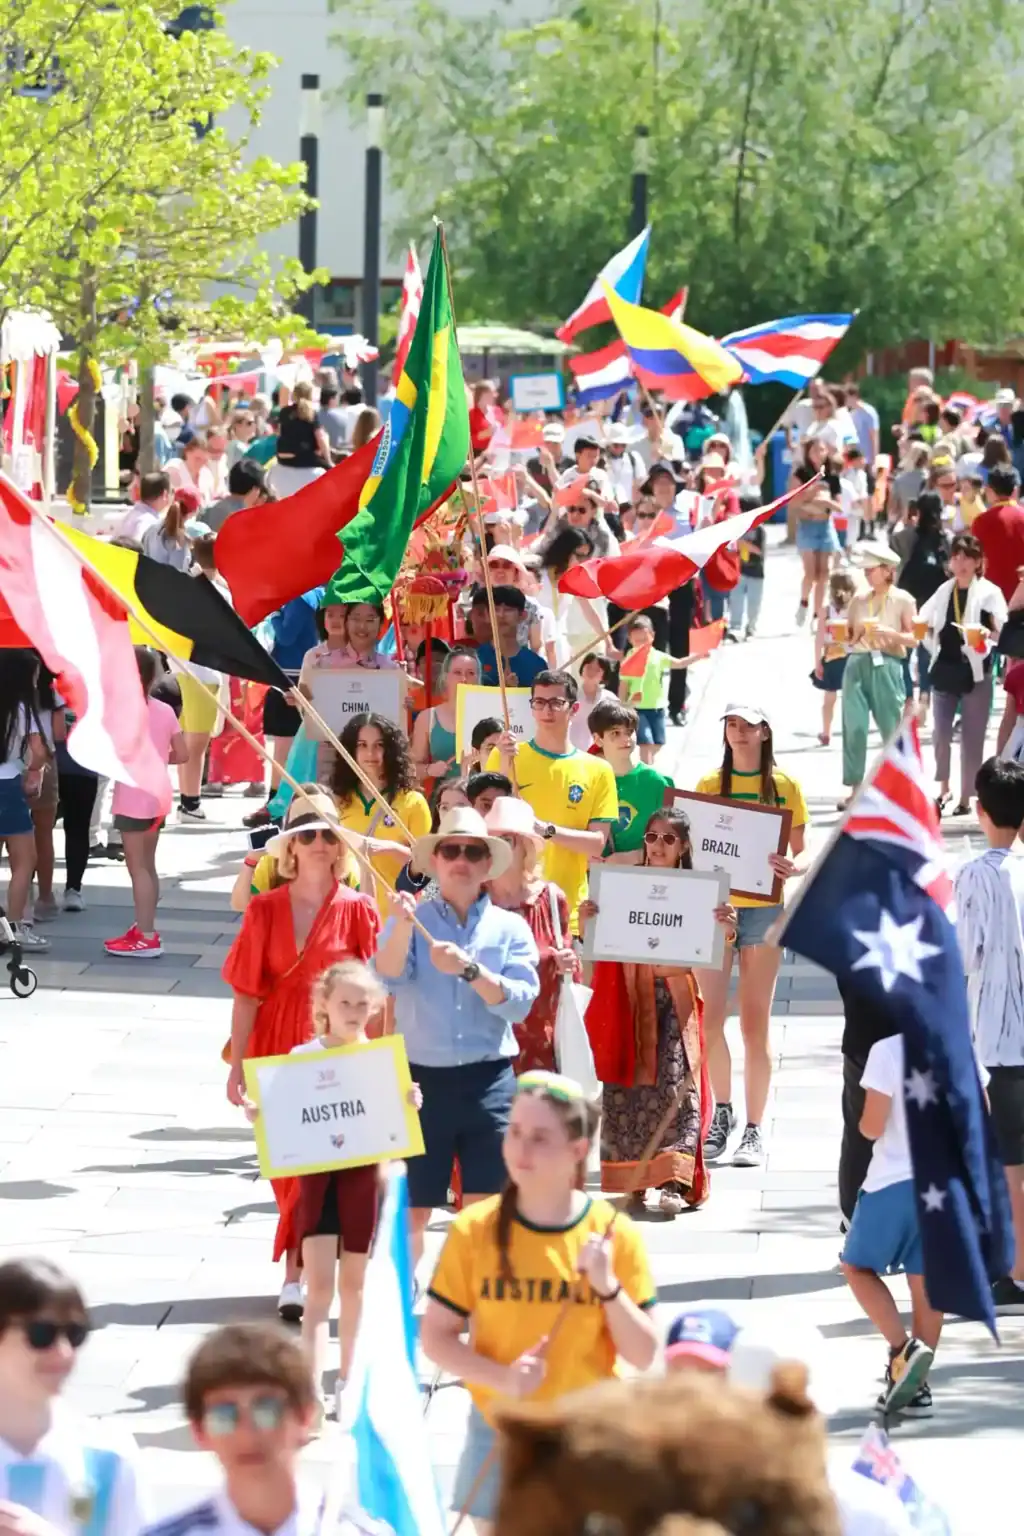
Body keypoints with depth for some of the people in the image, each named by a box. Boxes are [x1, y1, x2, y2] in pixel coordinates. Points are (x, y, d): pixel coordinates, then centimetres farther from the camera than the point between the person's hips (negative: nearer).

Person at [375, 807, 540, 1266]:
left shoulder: (510, 928, 5)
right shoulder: (411, 921, 4)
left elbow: (519, 1002, -8)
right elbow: (387, 979, -15)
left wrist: (469, 970, -24)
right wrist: (402, 925, -33)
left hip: (488, 1081, 1)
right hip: (422, 1078, -1)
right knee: (411, 1209, 3)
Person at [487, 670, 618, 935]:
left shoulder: (597, 771, 5)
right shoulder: (505, 756, 4)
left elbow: (597, 844, -1)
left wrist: (548, 830, -16)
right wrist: (505, 768, -16)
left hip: (567, 908, 1)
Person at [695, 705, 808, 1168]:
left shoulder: (784, 787, 4)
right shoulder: (709, 785, 8)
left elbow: (801, 851, 5)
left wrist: (793, 867, -17)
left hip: (763, 907, -2)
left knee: (755, 1021, 0)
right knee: (710, 1017, -2)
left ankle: (754, 1130, 4)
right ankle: (722, 1112, 18)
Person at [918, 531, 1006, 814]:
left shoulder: (989, 592, -5)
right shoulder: (944, 591, 9)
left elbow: (1004, 632, -15)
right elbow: (924, 624, 21)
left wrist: (986, 633, -34)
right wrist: (934, 647, 5)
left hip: (975, 674, -4)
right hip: (945, 671, 4)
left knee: (971, 738, 2)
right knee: (941, 734, 5)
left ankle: (966, 797, 10)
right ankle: (943, 789, 20)